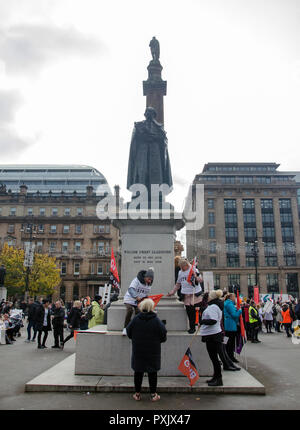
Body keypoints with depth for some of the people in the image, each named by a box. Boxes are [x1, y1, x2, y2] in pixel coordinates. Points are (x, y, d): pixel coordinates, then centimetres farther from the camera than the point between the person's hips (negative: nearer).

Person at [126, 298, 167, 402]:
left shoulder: (135, 319, -9)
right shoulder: (156, 320, -13)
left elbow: (129, 333, 1)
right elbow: (163, 336, -8)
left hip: (138, 351, 2)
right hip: (153, 352, -1)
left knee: (138, 371, 13)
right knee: (152, 372, 10)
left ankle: (137, 394, 21)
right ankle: (153, 394, 17)